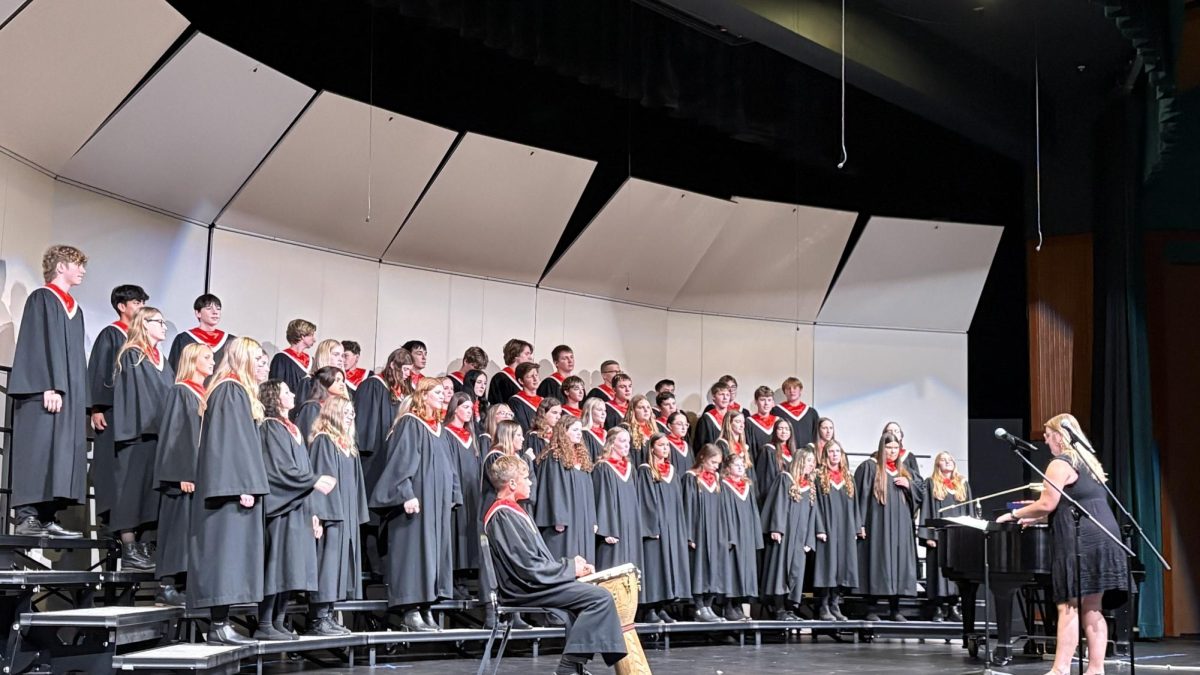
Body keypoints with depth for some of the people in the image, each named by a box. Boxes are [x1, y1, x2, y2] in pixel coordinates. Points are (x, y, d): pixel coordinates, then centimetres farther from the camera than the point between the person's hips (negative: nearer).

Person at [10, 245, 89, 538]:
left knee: (61, 453, 2)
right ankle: (27, 517, -12)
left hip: (69, 392, 8)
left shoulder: (74, 308, 21)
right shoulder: (42, 298, -2)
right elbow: (38, 345, -12)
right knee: (39, 449, -12)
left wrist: (80, 399, 14)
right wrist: (48, 387, -22)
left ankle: (46, 517, 2)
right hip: (44, 392, -8)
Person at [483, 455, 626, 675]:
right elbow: (528, 566, -21)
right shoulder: (503, 516, -16)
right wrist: (570, 568, -11)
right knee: (601, 598, -18)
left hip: (531, 583, 11)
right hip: (525, 589, -11)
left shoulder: (510, 511, 16)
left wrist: (570, 562, 5)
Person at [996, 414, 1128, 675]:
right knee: (1092, 610, 8)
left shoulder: (1060, 464, -8)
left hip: (1080, 541, -9)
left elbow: (1047, 504, -13)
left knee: (1069, 607, -10)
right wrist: (1035, 517, 30)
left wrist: (1014, 515, 1)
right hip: (1102, 540, 9)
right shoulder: (1089, 462, 22)